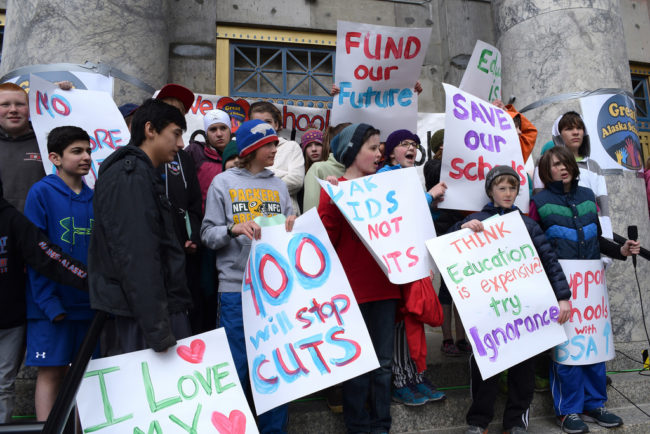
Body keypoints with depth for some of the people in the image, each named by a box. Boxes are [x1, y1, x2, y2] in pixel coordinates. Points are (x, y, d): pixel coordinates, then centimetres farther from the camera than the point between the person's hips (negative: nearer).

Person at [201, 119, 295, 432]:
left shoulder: (279, 186, 11)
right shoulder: (223, 183, 2)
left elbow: (288, 233, 12)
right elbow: (208, 235, -2)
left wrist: (292, 230, -10)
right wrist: (234, 229, -20)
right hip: (236, 287, -3)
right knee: (236, 367, 5)